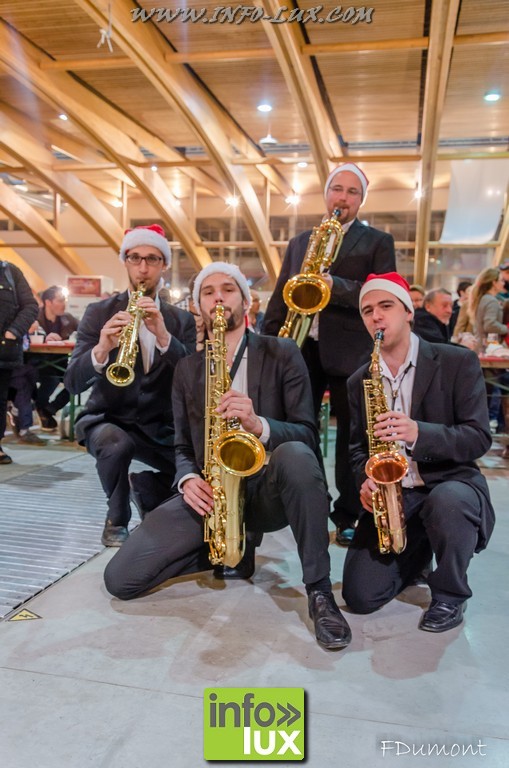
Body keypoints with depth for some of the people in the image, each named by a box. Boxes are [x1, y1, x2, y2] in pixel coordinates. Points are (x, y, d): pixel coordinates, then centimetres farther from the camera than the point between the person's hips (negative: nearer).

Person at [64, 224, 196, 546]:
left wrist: (163, 336, -29)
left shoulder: (182, 320, 3)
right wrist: (101, 350, -36)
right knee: (117, 444, -36)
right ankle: (117, 520, -4)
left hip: (161, 426, 3)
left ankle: (146, 489, 16)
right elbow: (73, 382, -14)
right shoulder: (99, 313, -4)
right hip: (107, 419, -2)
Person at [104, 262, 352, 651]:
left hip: (267, 488, -3)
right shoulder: (187, 368, 12)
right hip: (210, 492, 3)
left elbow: (307, 434, -7)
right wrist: (188, 479, -11)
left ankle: (319, 590, -22)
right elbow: (182, 446, 13)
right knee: (120, 579, -13)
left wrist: (258, 424, -28)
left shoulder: (281, 353, 2)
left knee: (295, 454, -39)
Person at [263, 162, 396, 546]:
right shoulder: (299, 242, 18)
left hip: (351, 350, -4)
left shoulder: (378, 241, 5)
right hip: (300, 347, 4)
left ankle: (350, 516, 15)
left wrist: (335, 286, -20)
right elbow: (280, 296, 16)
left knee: (352, 434, 3)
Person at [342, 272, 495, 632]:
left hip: (451, 483, -3)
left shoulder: (458, 361, -5)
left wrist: (418, 433, -30)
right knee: (361, 596, -10)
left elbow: (479, 437, -12)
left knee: (447, 502, -40)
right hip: (389, 496, 3)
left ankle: (450, 594, -8)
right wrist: (366, 481, -11)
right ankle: (419, 548, 22)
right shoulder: (359, 381, 7)